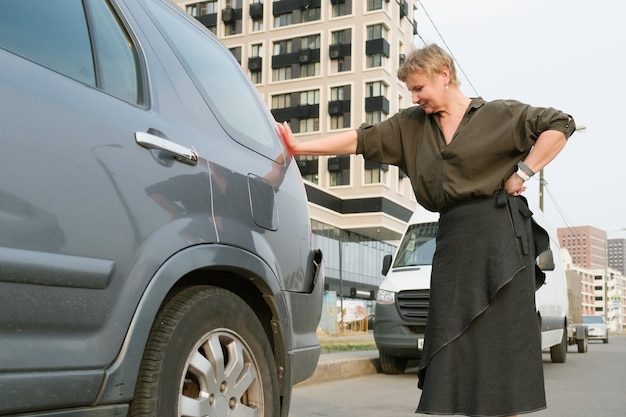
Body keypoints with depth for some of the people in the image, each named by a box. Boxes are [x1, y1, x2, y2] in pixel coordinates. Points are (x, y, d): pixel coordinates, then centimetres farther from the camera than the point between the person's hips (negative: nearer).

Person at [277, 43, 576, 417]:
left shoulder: (499, 114, 3)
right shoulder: (411, 125, 14)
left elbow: (560, 124, 0)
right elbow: (360, 140, 8)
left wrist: (524, 172, -7)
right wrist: (299, 147, 1)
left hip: (500, 231, -4)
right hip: (452, 238, 5)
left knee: (502, 333, -3)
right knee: (454, 336, 2)